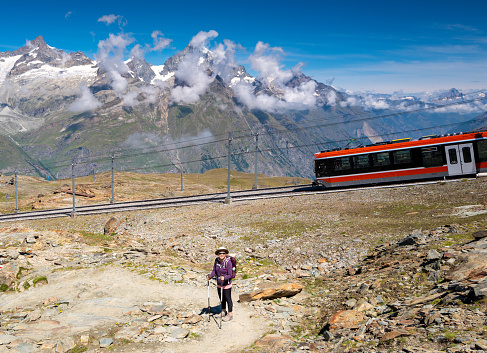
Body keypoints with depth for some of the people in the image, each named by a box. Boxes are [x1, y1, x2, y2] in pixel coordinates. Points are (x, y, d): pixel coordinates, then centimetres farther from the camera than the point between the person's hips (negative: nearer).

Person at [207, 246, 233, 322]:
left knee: (228, 299, 6)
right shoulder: (216, 260, -5)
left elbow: (230, 275, -24)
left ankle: (230, 314, 23)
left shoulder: (228, 262, -23)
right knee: (221, 298, 21)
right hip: (219, 284, 6)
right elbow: (214, 271, 2)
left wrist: (224, 278, -42)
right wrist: (210, 276, -16)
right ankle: (223, 311, 41)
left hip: (227, 285, -6)